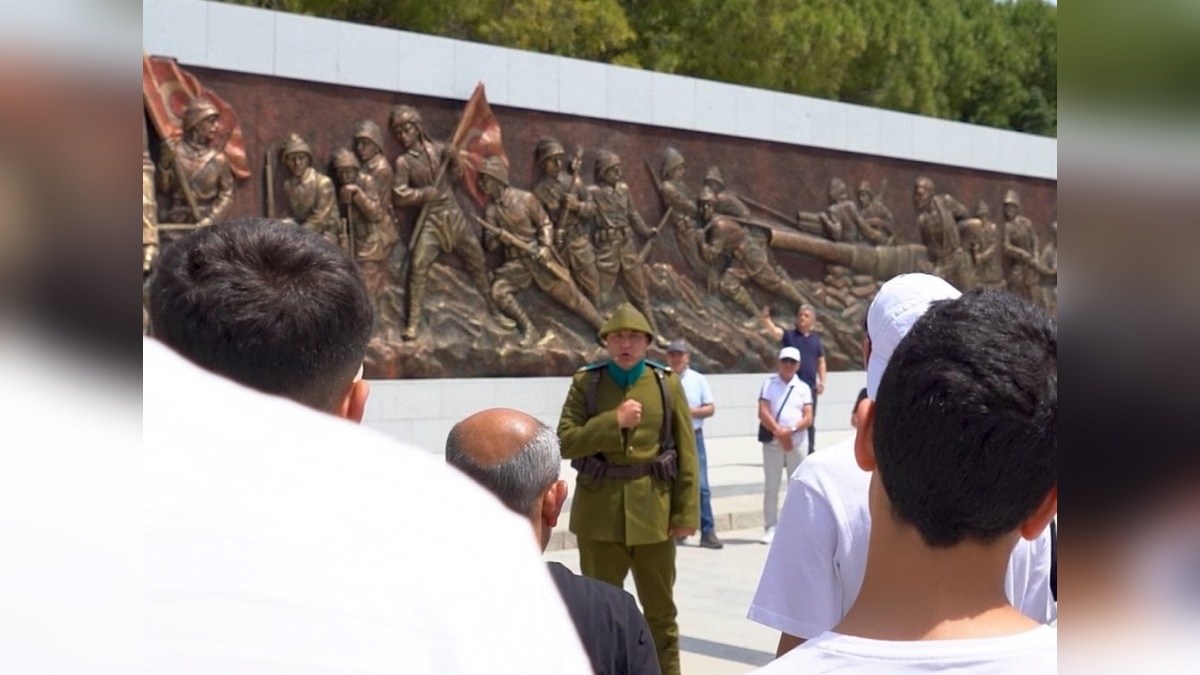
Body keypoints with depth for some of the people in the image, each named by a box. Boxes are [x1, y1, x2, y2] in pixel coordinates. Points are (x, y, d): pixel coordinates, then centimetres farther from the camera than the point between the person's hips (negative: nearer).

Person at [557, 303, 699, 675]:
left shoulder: (668, 384, 1)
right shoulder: (585, 383, 0)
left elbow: (686, 453, 0)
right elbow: (566, 442, -8)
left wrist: (686, 512, -4)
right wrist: (614, 421, -17)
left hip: (653, 512, 0)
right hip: (599, 512, 0)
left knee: (661, 609, 10)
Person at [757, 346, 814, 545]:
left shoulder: (803, 388, 9)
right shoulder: (769, 384, 6)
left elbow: (808, 418, 0)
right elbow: (763, 413, -3)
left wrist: (791, 430, -16)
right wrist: (779, 432, -14)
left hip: (798, 442, 1)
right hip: (772, 441, -1)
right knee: (771, 486, 0)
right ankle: (771, 528, 3)